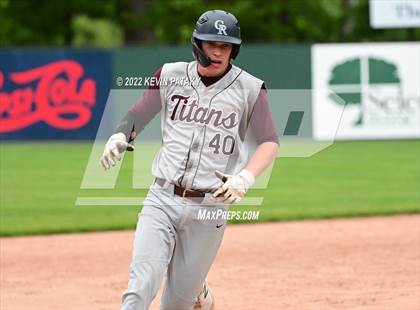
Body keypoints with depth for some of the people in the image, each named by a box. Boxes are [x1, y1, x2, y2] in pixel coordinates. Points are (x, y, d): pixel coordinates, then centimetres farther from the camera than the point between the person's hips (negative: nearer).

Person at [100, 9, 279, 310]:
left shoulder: (249, 89, -1)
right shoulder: (171, 76, 4)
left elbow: (270, 143, -2)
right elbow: (137, 117, 9)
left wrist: (245, 177, -20)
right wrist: (119, 137, -14)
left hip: (210, 207, -1)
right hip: (162, 200, 1)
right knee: (142, 283, -18)